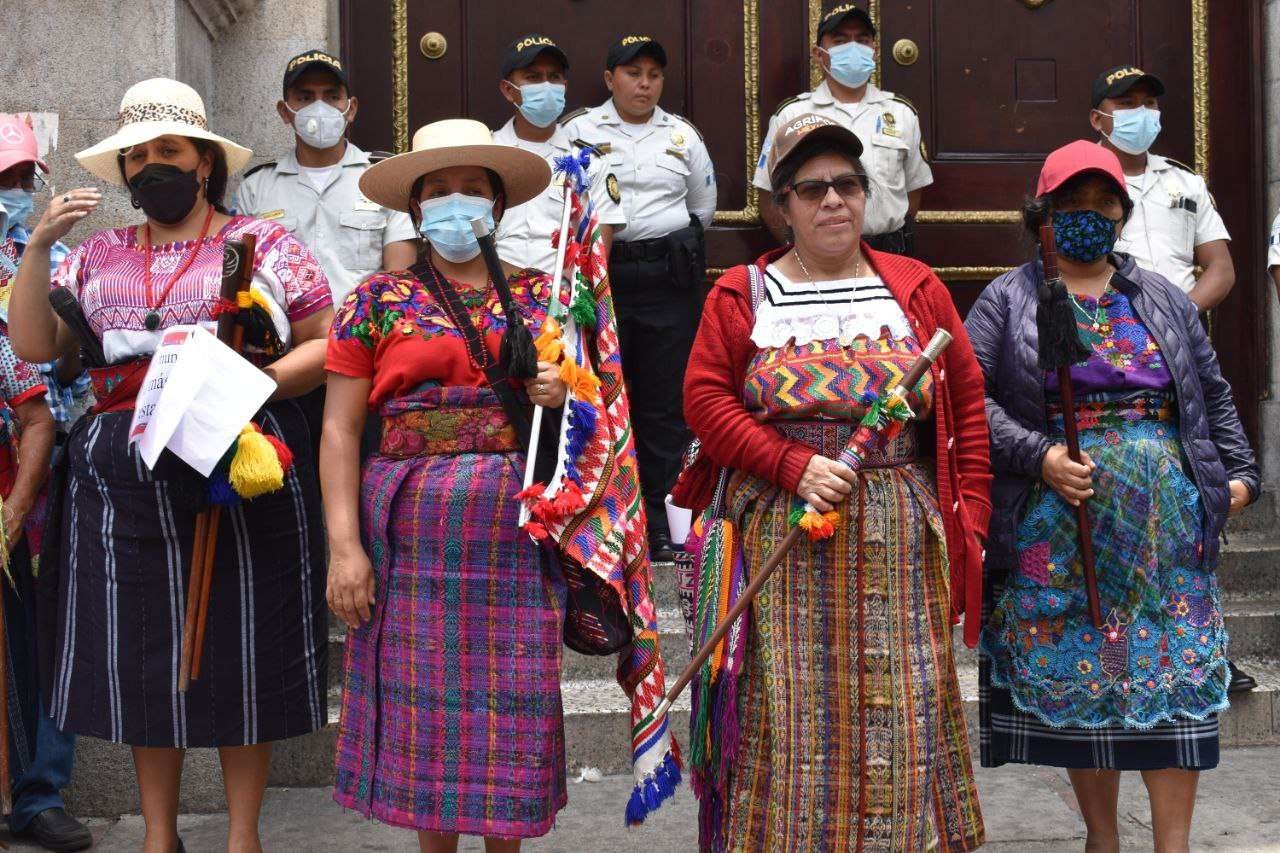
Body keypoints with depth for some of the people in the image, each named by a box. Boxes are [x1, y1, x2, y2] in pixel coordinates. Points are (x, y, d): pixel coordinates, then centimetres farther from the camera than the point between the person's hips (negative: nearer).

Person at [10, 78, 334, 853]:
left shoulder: (263, 244, 4)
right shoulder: (98, 255, 14)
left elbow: (328, 345, 0)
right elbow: (36, 345, 6)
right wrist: (38, 245, -2)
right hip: (125, 483, 3)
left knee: (243, 647, 1)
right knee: (142, 650, 7)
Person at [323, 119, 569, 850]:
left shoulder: (542, 296, 11)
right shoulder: (380, 299, 5)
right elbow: (341, 429, 1)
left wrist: (565, 397, -6)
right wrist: (345, 546, -8)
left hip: (520, 529, 1)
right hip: (415, 528, -1)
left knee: (515, 701, 4)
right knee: (425, 701, 3)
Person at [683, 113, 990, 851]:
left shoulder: (916, 289, 9)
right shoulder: (742, 296, 5)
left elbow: (967, 401, 9)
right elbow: (707, 397, -3)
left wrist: (971, 514, 1)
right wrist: (795, 467, -14)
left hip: (898, 540, 1)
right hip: (784, 534, -1)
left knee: (901, 703, 3)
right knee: (795, 707, 0)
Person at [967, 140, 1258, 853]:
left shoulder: (1163, 298, 16)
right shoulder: (1009, 300, 4)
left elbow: (1213, 394, 20)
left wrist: (1239, 473, 10)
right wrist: (1037, 455, -17)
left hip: (1169, 524, 2)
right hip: (1061, 528, -2)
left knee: (1176, 675, -1)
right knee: (1074, 678, 4)